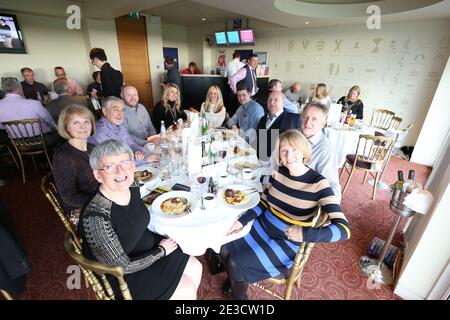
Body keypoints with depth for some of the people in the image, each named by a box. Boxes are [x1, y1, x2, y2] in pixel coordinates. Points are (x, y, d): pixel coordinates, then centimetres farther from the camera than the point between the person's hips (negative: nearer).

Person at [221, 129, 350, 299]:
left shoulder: (318, 184, -22)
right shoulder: (279, 172, -6)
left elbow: (343, 229, -25)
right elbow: (263, 203, 5)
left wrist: (306, 234, -40)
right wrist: (242, 220, -6)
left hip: (287, 242, -5)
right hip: (261, 227, 6)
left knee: (235, 264, -11)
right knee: (225, 249, 5)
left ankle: (239, 295, 24)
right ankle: (236, 280, 39)